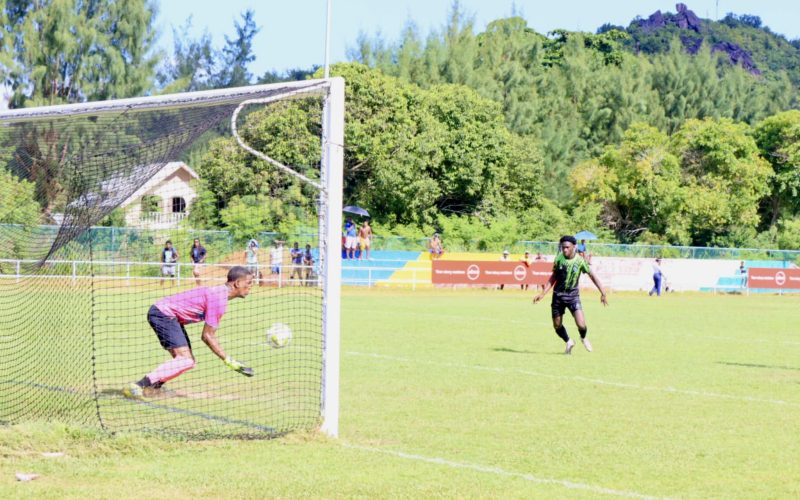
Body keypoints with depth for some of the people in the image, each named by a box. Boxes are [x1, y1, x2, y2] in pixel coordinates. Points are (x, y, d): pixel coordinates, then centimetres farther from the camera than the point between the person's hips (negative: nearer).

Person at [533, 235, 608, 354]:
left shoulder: (580, 261, -10)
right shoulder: (559, 258, -5)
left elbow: (592, 275, -1)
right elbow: (554, 277, 6)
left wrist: (603, 293, -6)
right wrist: (542, 294, 3)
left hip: (573, 295, -2)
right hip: (558, 295, 2)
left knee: (581, 324, -16)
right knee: (557, 326, 5)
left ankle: (583, 338, 20)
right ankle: (569, 342, 35)